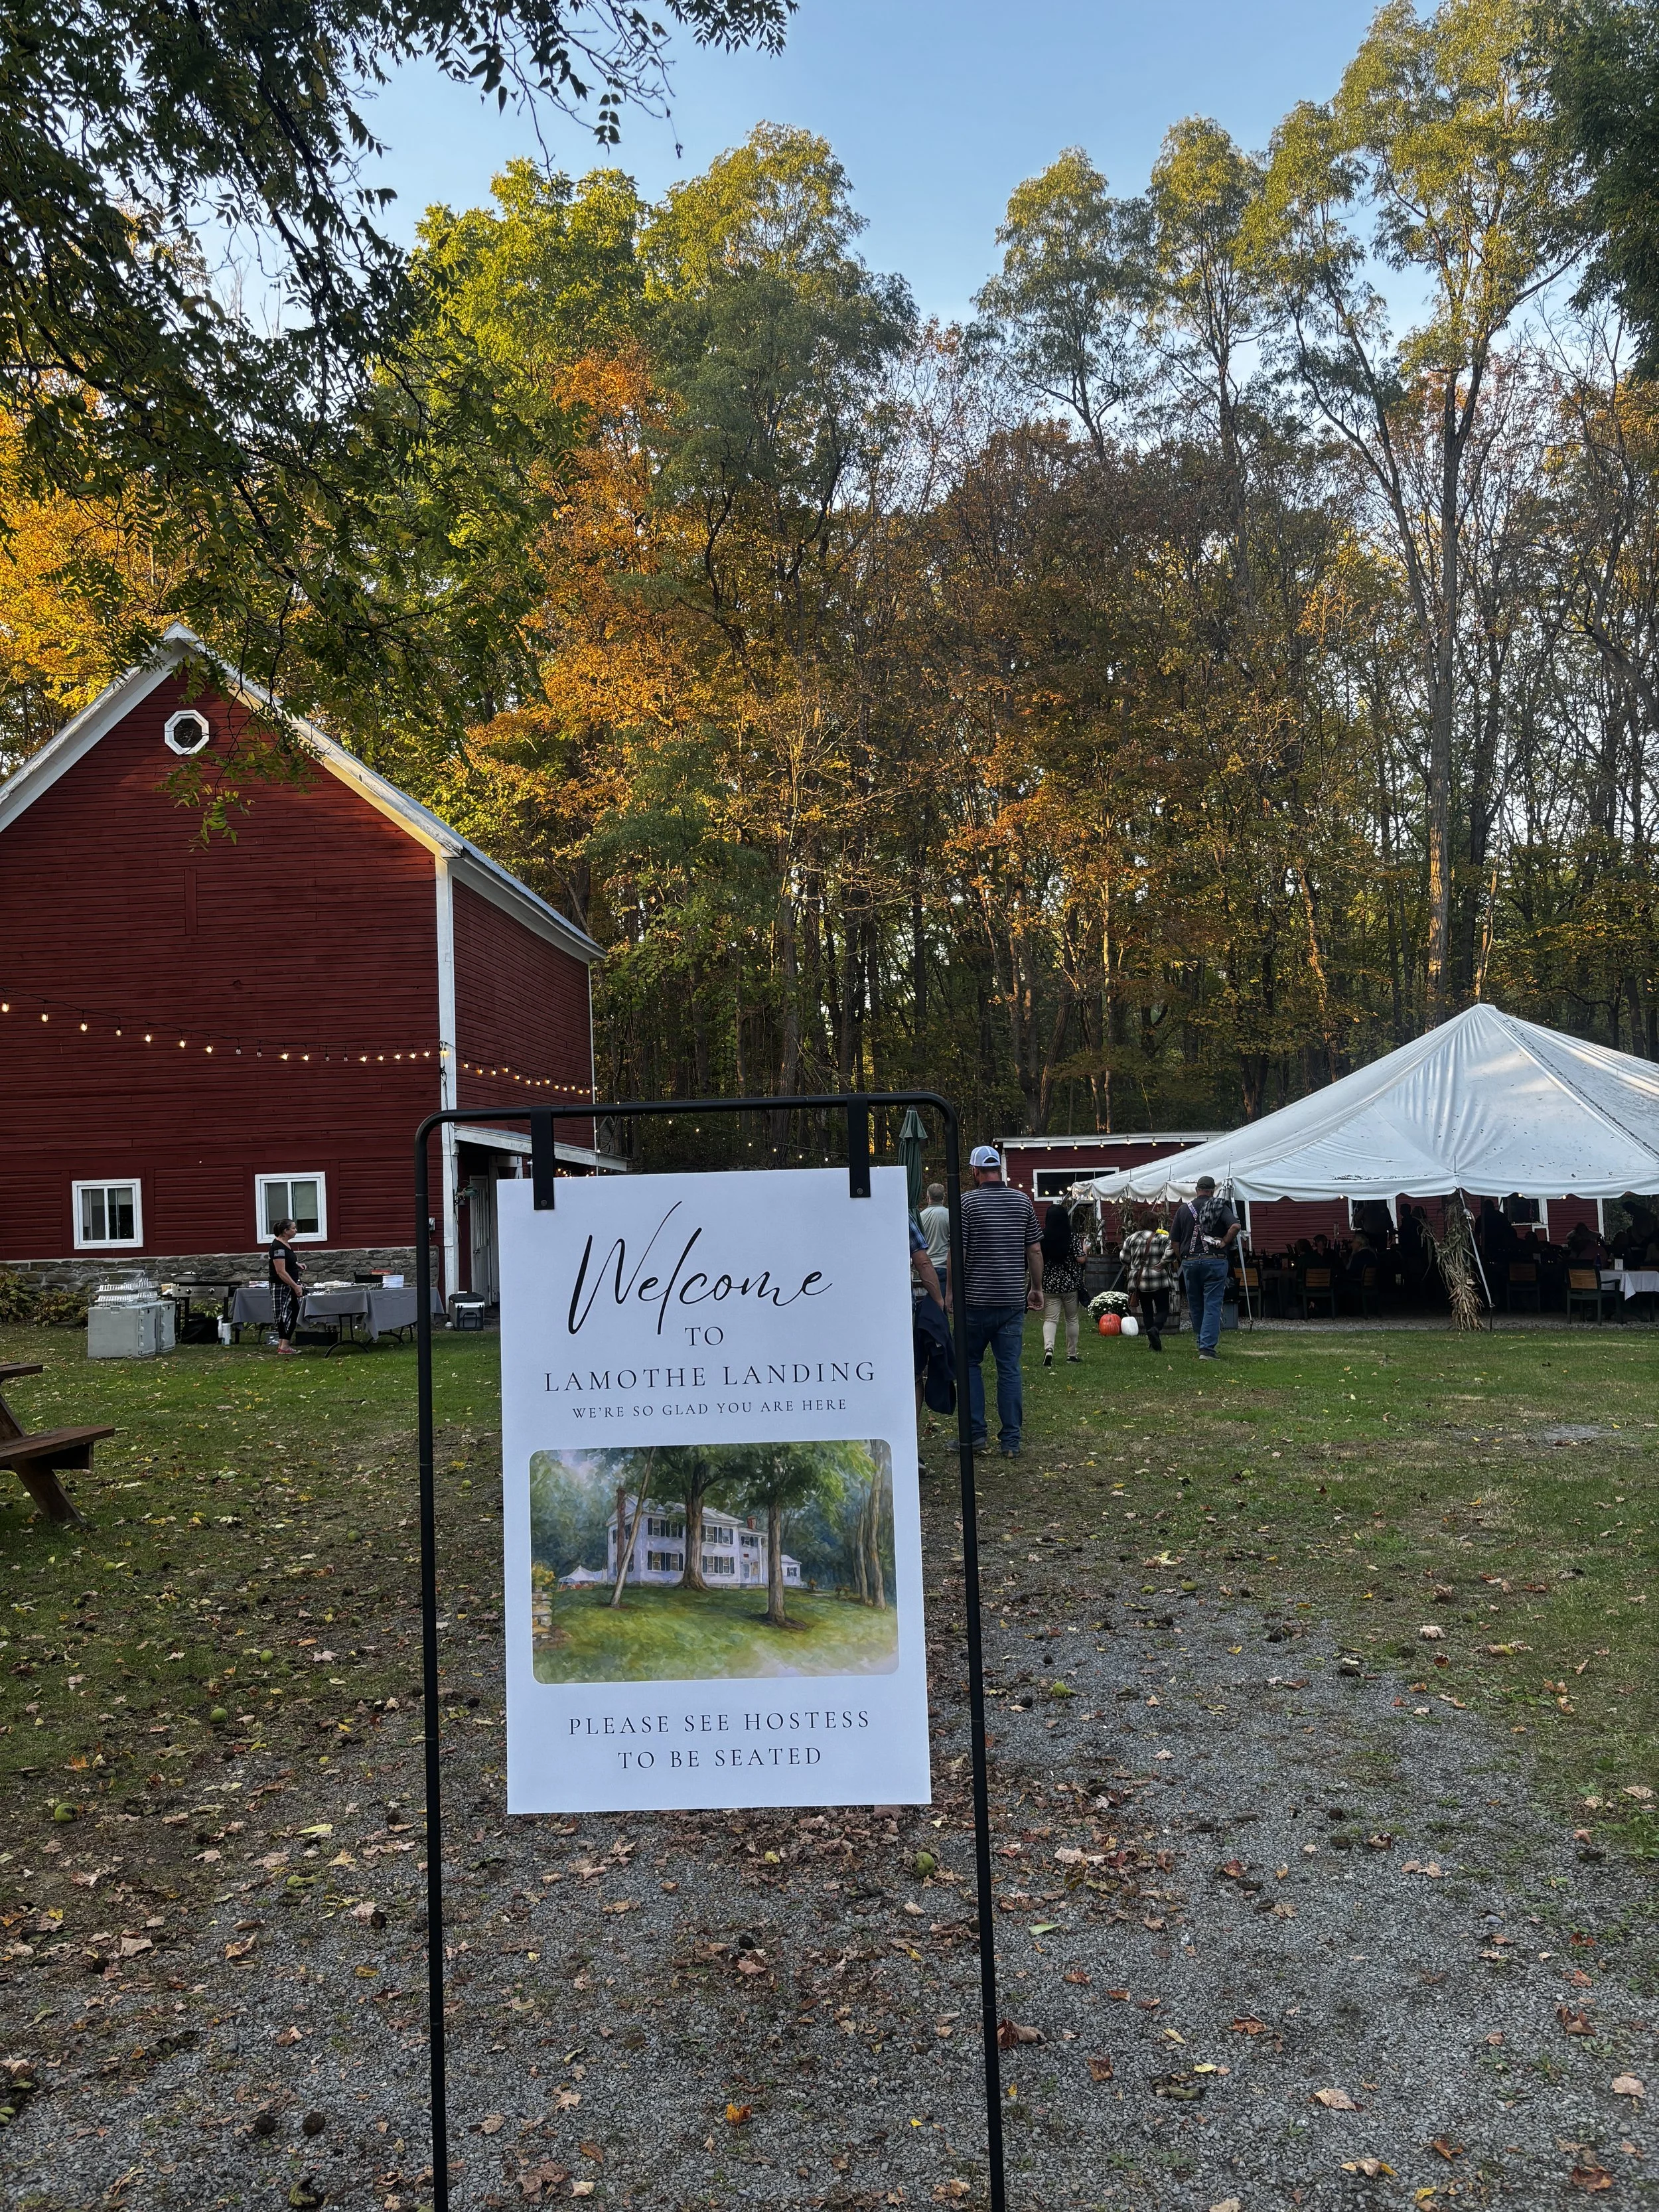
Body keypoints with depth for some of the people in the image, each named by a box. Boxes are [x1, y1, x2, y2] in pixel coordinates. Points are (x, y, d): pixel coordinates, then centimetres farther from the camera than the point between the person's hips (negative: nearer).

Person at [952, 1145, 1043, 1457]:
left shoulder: (967, 1201, -7)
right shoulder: (1022, 1201, 4)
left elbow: (958, 1252, -9)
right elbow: (1035, 1250, 6)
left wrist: (952, 1290, 0)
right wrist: (1036, 1288, 16)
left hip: (976, 1298, -3)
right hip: (1013, 1299, 3)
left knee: (970, 1363, 12)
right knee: (1010, 1369, 5)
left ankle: (976, 1432, 9)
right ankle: (1011, 1441, 6)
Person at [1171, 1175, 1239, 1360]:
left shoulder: (1183, 1209, 5)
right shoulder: (1220, 1207, 0)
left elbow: (1175, 1241, 6)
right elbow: (1235, 1226, -19)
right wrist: (1224, 1243, -6)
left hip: (1190, 1262, 2)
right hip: (1215, 1262, -2)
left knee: (1196, 1307, 14)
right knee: (1212, 1306, -2)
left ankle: (1203, 1344, 25)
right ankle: (1207, 1348, -11)